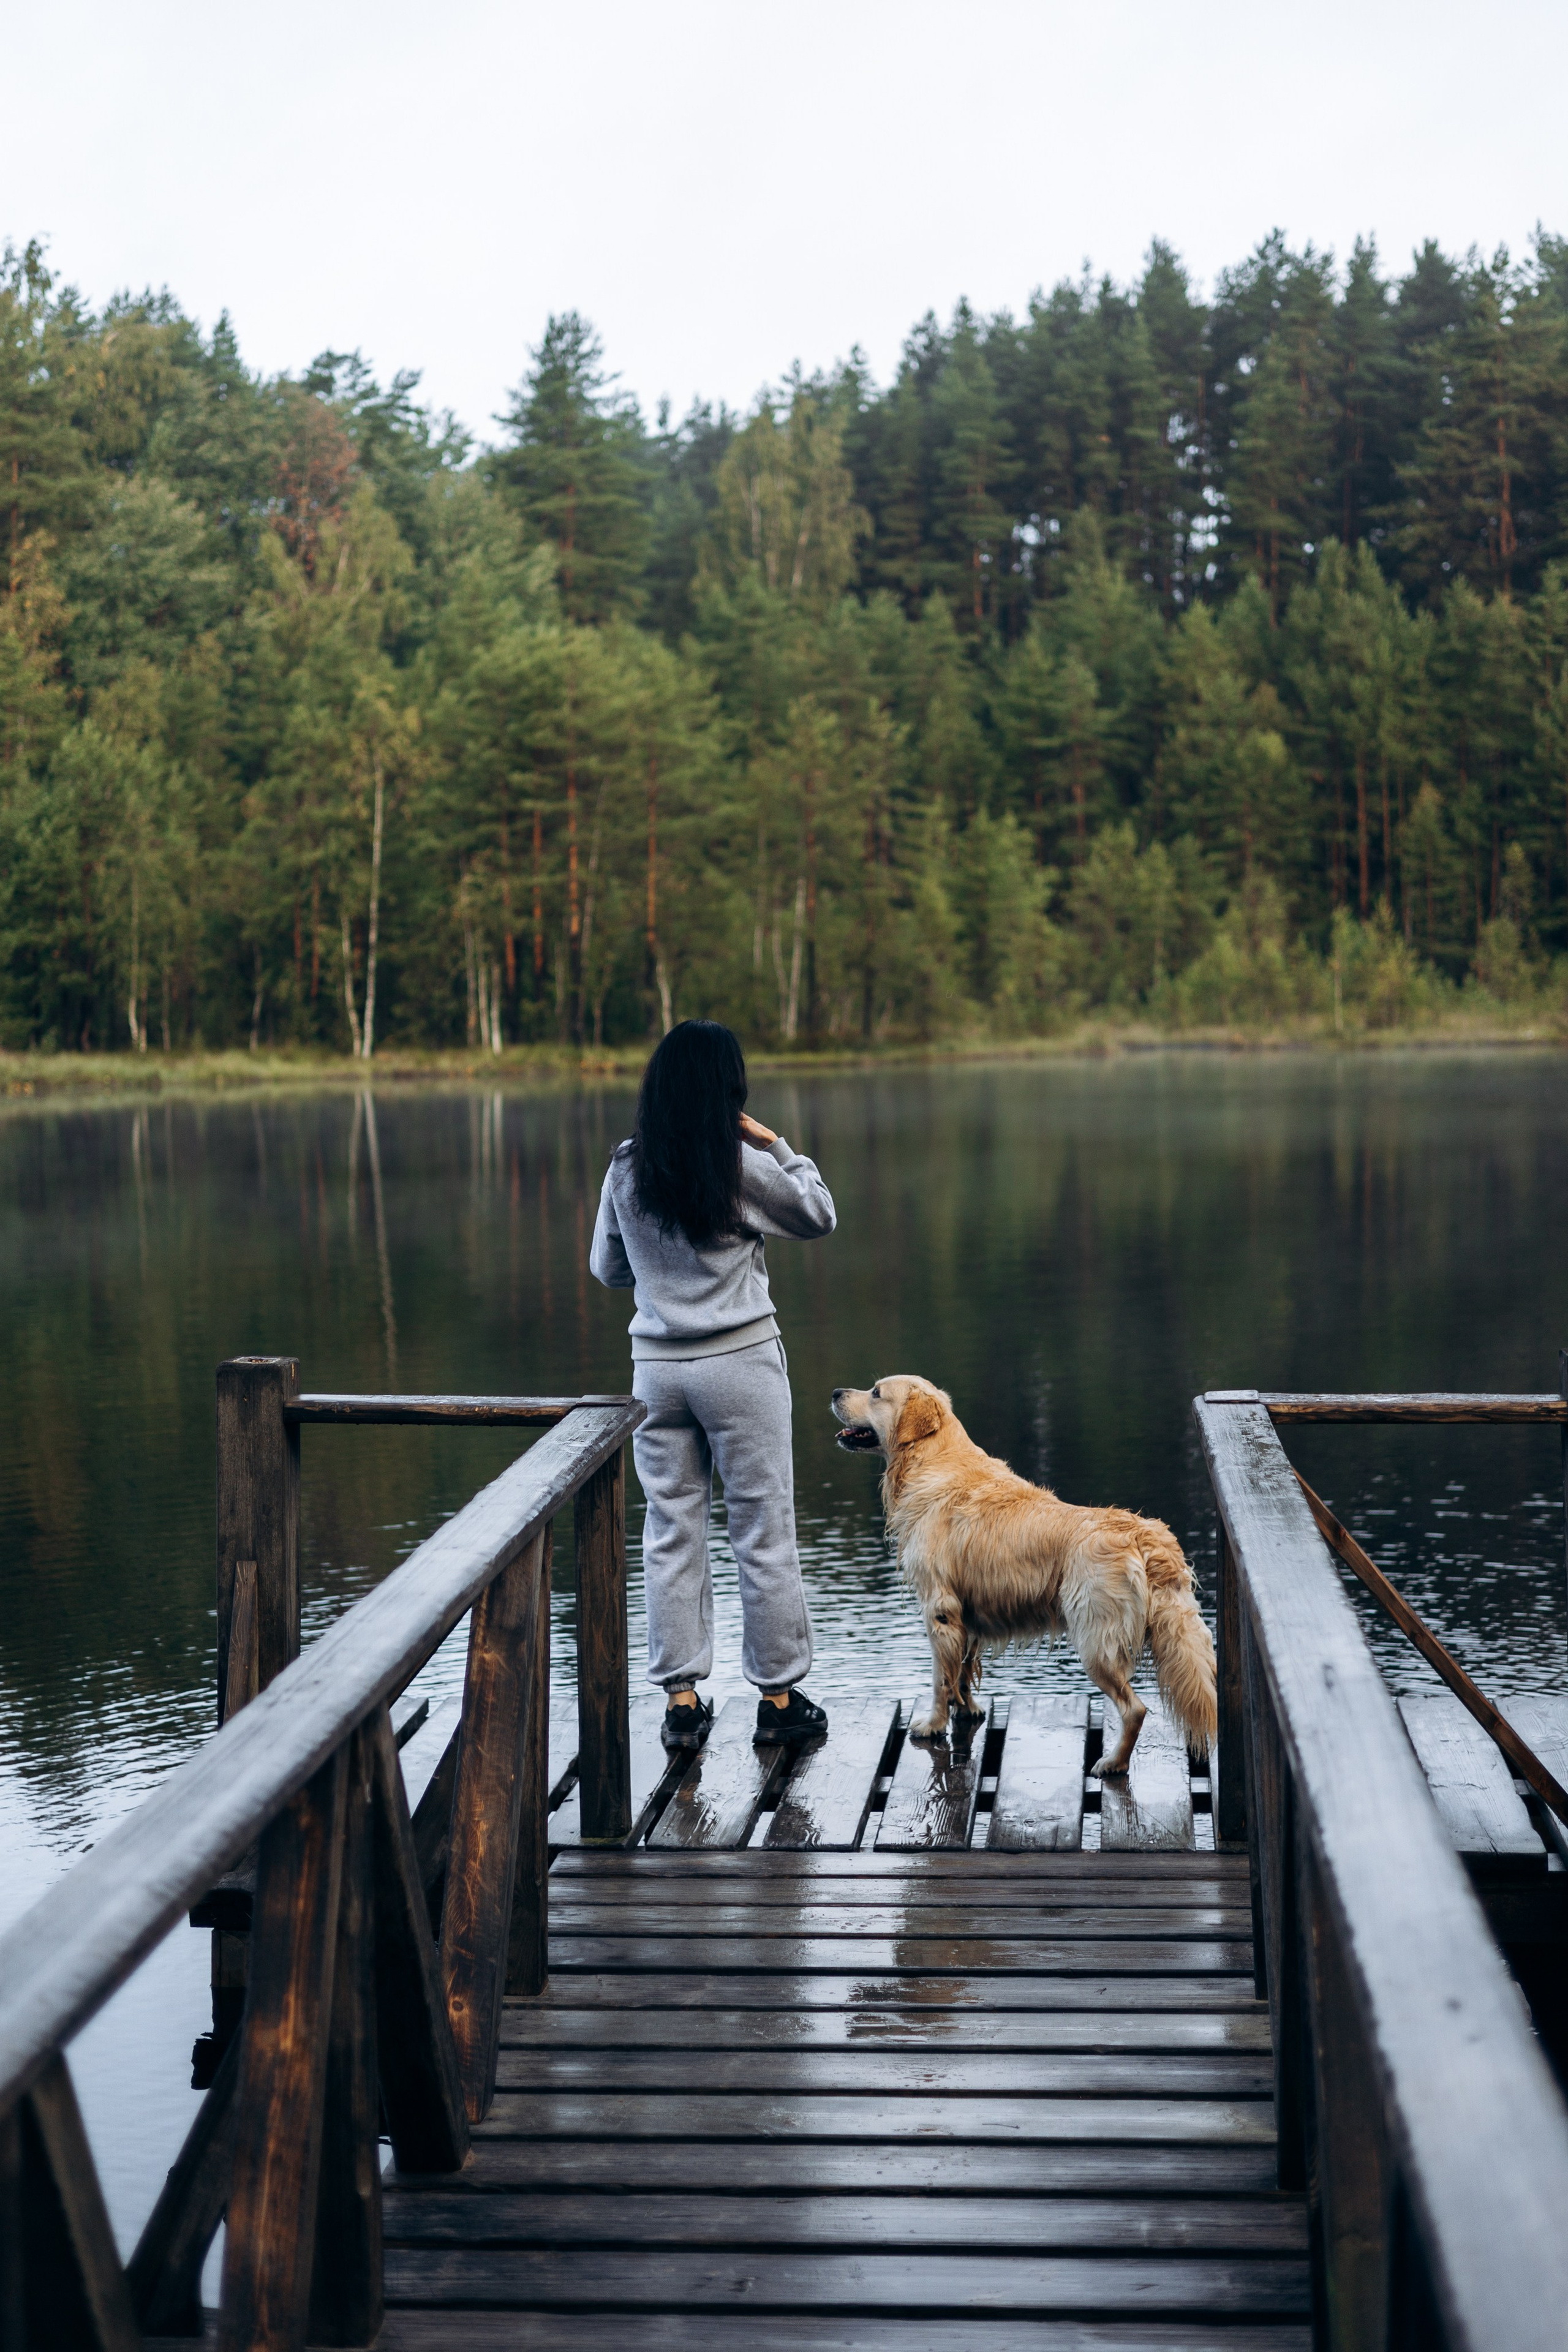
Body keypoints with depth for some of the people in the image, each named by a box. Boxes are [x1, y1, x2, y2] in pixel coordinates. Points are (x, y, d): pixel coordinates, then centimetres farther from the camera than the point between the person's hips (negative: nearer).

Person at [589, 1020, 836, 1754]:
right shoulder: (742, 1165, -12)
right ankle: (779, 1697, 13)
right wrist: (777, 1145, 8)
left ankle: (681, 1699, 13)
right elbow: (819, 1216, 4)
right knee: (763, 1531, 6)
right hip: (740, 1362, -4)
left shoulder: (625, 1170, 0)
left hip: (657, 1365, 4)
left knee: (672, 1532, 10)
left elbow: (608, 1269, 12)